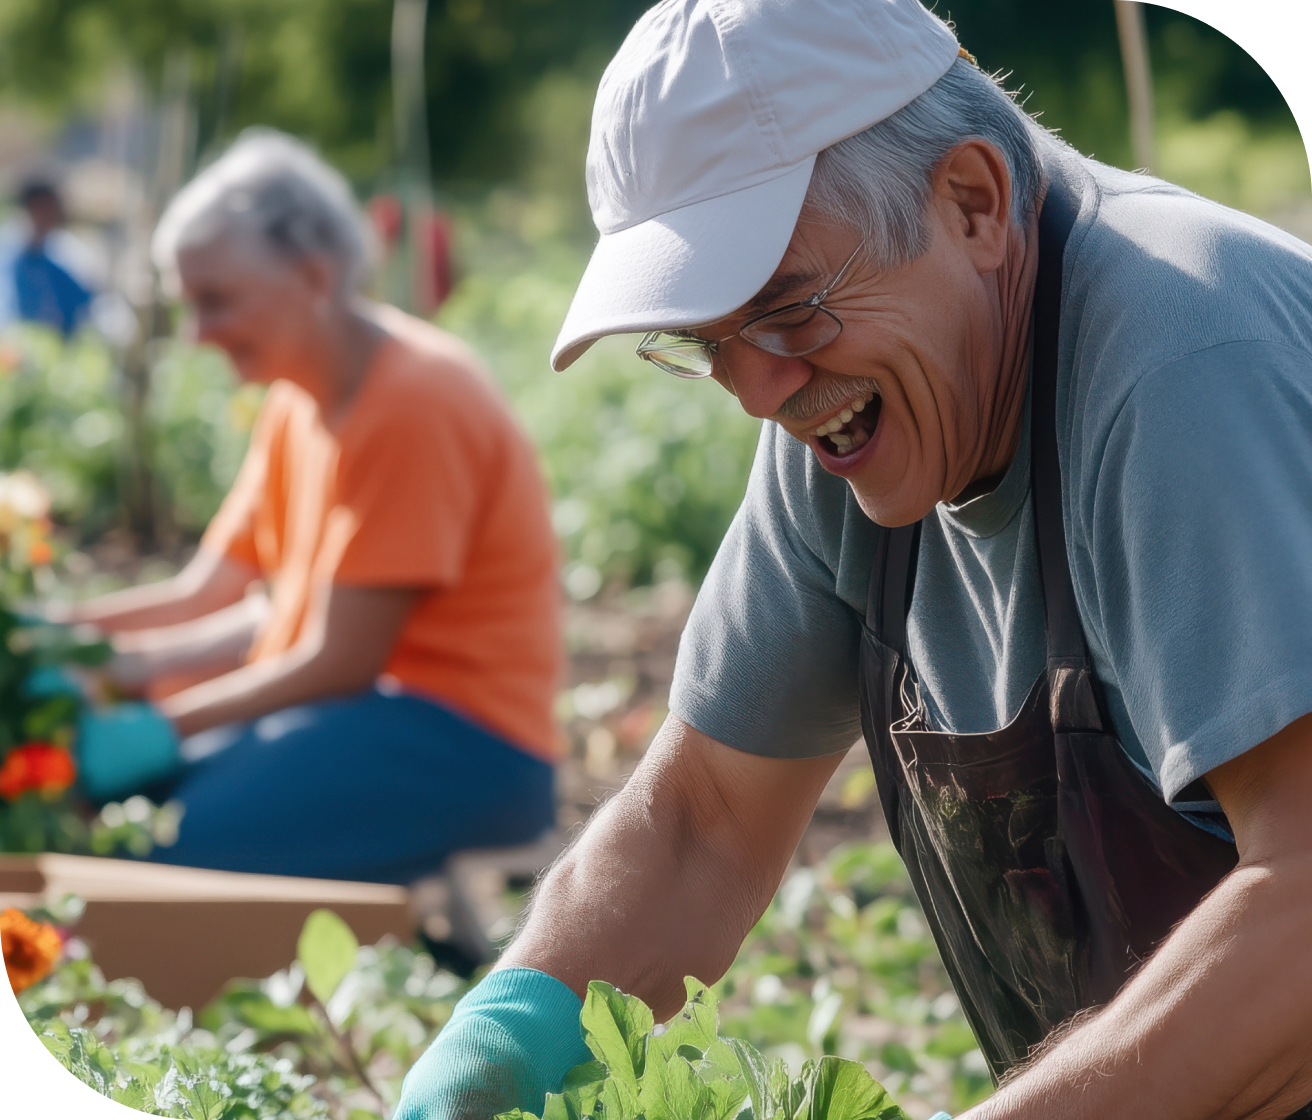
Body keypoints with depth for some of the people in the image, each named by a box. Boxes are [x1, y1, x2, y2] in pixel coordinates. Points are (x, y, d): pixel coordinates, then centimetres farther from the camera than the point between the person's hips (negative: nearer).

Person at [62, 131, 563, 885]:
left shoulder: (415, 401, -15)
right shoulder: (296, 404, 15)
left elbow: (342, 660, -17)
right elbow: (206, 598, 11)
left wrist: (160, 728, -17)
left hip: (463, 743, -9)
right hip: (345, 710, 9)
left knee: (182, 842, -29)